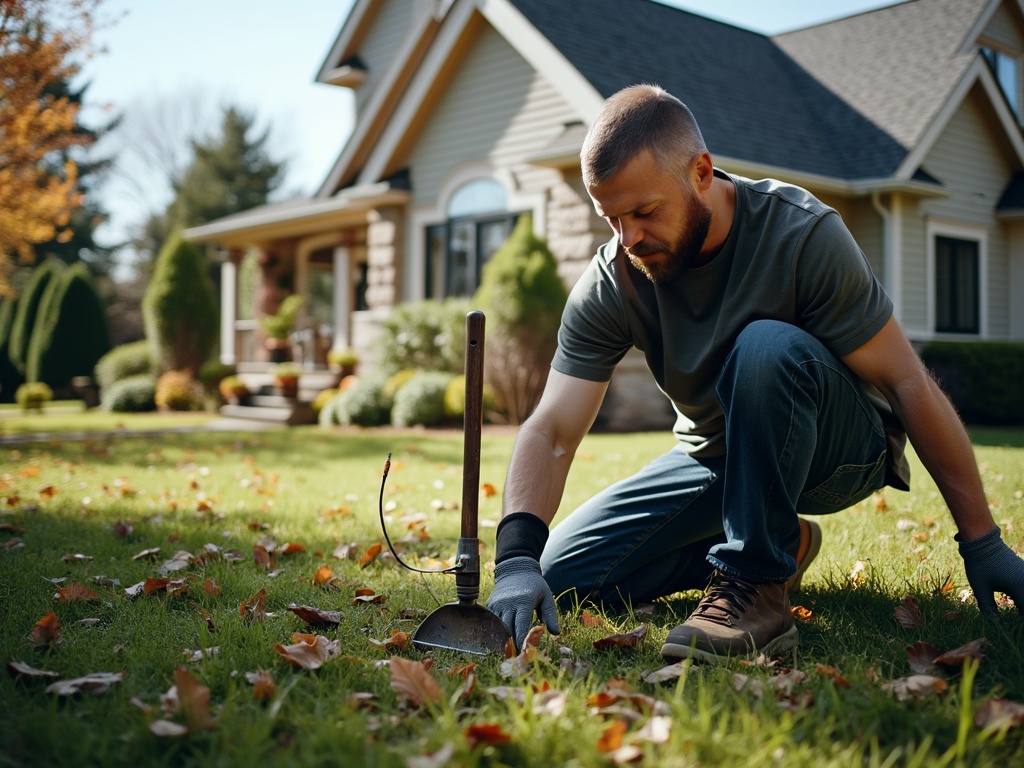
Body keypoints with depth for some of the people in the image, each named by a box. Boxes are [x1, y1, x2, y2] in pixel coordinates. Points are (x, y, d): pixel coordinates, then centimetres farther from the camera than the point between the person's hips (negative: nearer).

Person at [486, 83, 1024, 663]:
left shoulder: (801, 235, -25)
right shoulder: (611, 284, -14)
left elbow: (909, 384, -21)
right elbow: (552, 431, -19)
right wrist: (517, 557, -36)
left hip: (842, 447, -5)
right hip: (717, 457, 5)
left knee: (769, 347, -37)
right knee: (560, 577, -6)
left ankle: (757, 583, -24)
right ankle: (780, 542, 7)